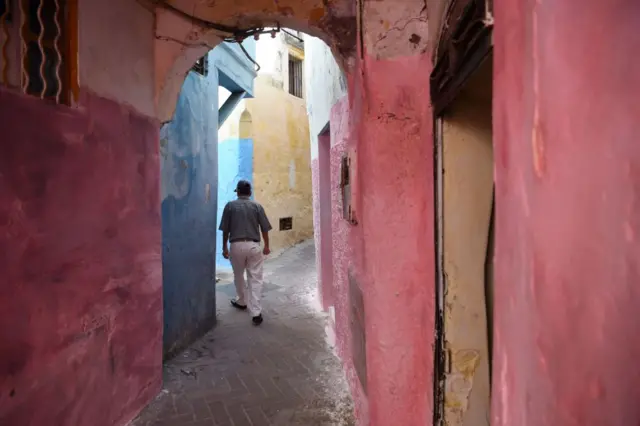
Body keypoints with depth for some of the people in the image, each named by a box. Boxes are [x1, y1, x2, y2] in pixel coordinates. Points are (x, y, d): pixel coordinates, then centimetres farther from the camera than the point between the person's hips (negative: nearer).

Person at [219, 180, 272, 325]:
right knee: (256, 279, 0)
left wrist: (224, 247, 11)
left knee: (238, 276, 22)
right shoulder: (257, 206, 3)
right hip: (253, 245, 0)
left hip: (236, 245, 0)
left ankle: (241, 302, 41)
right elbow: (265, 229, 4)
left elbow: (225, 230, 1)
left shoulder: (230, 206, 1)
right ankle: (256, 313, -7)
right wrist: (267, 246, 16)